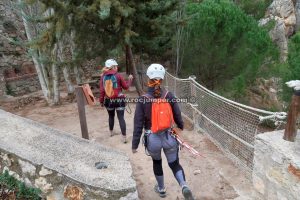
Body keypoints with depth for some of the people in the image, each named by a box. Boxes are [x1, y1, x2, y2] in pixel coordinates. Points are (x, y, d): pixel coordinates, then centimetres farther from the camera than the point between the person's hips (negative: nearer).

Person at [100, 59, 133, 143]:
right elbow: (126, 86, 1)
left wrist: (101, 100, 9)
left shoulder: (103, 76, -1)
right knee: (121, 118, -1)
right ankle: (124, 137, -1)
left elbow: (102, 90, -2)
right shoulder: (118, 75, -8)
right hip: (119, 100, -3)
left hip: (108, 100, 3)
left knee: (111, 116, 23)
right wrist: (130, 79, 17)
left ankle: (111, 132, 40)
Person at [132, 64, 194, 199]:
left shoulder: (143, 99, -14)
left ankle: (161, 189, 44)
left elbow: (138, 124, -12)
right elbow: (177, 116, 2)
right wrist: (181, 128, 23)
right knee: (174, 164, 17)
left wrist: (135, 144, -3)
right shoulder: (169, 96, -9)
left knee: (157, 163, 26)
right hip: (169, 137, 1)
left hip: (152, 138, 0)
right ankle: (184, 186, -7)